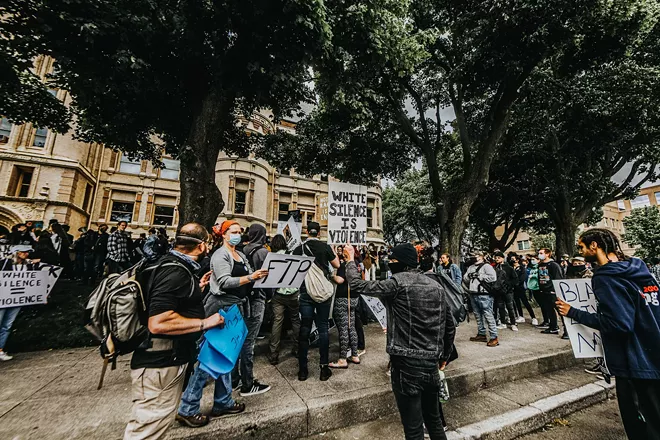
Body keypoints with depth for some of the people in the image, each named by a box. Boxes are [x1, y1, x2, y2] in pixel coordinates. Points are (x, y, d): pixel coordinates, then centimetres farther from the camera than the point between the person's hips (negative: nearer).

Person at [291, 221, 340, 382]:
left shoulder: (299, 249, -3)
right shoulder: (325, 247, -6)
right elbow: (337, 265, 4)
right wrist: (333, 252, 19)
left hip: (306, 292, 1)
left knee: (305, 329, 9)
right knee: (323, 328, 8)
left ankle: (303, 369, 17)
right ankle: (324, 368, 15)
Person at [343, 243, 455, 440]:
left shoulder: (398, 282, -15)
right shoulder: (436, 286, 6)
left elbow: (357, 285, -12)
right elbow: (449, 327, 12)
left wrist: (351, 260, 4)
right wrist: (444, 355, 25)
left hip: (407, 365, -7)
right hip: (431, 364, 7)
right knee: (434, 420, 25)